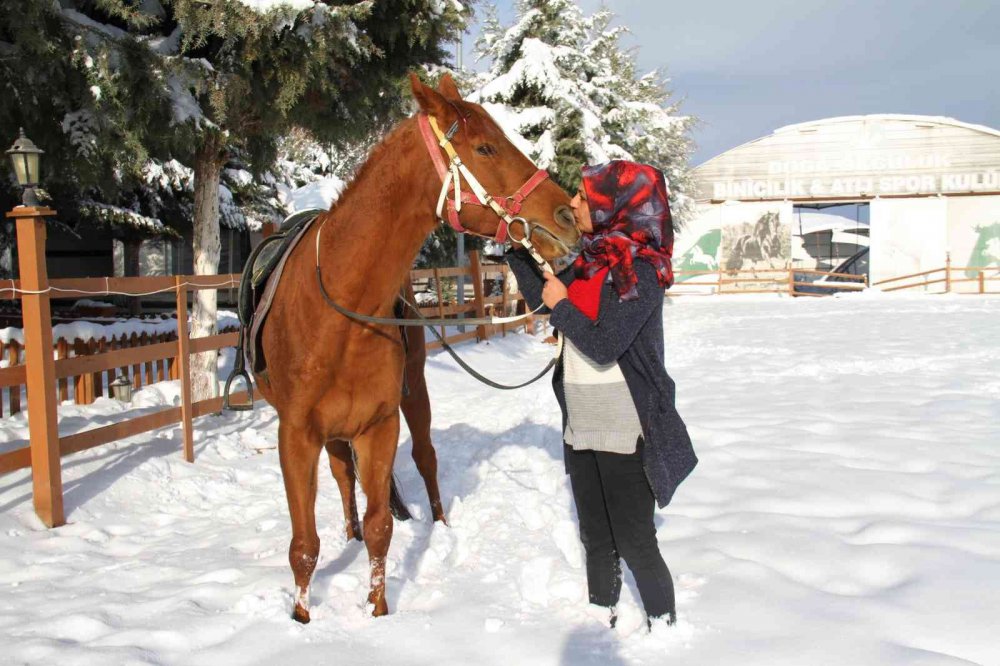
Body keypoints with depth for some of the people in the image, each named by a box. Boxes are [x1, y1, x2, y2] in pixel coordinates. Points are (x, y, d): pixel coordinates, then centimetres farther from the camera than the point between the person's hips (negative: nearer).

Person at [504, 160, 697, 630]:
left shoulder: (639, 271, -17)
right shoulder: (590, 261, 7)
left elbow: (603, 346, -22)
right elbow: (539, 295, 19)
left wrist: (561, 305, -10)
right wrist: (514, 244, 11)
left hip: (626, 432, -8)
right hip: (582, 428, 8)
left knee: (634, 543, 5)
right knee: (595, 539, 19)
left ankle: (664, 627, 23)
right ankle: (601, 621, 34)